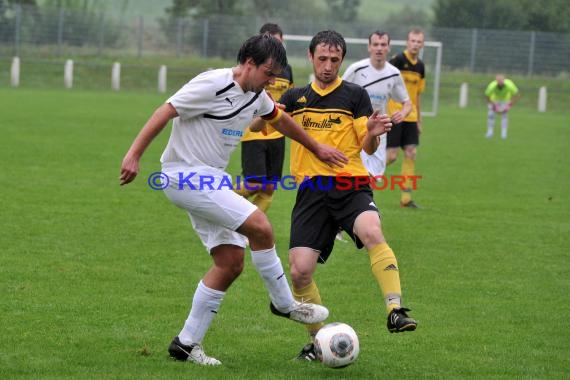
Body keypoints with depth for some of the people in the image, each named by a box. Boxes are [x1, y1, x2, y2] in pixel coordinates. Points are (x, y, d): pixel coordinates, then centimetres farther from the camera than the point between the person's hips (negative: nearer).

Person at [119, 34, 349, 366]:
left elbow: (281, 120, 30)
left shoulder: (256, 96, 10)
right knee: (260, 227, -18)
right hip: (186, 177, -10)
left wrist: (316, 148, 40)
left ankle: (187, 343, 9)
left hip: (211, 181, 10)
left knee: (232, 262, 3)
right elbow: (165, 112, -18)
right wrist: (134, 155, -23)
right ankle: (284, 304, 2)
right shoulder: (213, 85, -17)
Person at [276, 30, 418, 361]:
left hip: (350, 186, -2)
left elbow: (368, 148, 3)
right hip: (312, 190, 2)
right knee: (300, 270, -9)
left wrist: (373, 134, -21)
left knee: (372, 233, -34)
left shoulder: (355, 95, 6)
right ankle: (318, 340, 10)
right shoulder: (295, 97, 15)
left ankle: (396, 311, -38)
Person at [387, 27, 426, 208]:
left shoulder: (420, 66, 11)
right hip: (393, 116, -6)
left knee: (411, 154, -1)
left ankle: (406, 198, 3)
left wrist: (419, 121, 19)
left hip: (410, 117, 6)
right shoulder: (398, 60, -11)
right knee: (391, 156, -9)